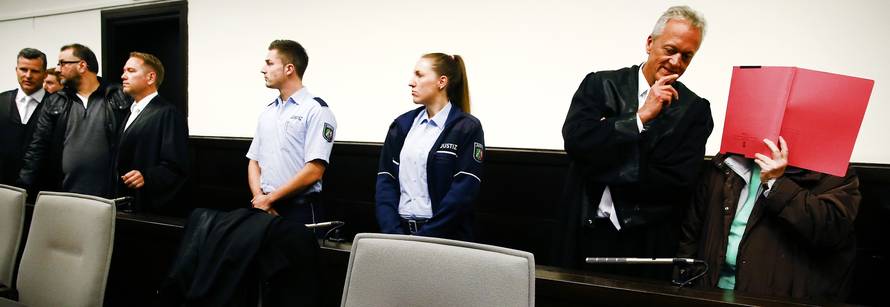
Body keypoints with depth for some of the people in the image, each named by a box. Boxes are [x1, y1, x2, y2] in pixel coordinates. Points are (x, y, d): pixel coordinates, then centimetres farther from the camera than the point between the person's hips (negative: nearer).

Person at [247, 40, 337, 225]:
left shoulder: (316, 110, -9)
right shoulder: (268, 112, 13)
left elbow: (314, 171, -16)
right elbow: (254, 161, 13)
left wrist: (269, 198, -12)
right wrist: (259, 197, -4)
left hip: (299, 210, -6)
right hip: (263, 208, 6)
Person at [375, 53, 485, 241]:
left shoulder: (468, 128, -5)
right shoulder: (402, 124, 8)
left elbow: (463, 193, -11)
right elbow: (385, 181, 3)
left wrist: (423, 238, -15)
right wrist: (393, 232, -9)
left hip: (443, 236, -3)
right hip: (399, 230, 4)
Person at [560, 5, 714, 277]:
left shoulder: (695, 110, 0)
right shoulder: (600, 84, 1)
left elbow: (677, 183, -9)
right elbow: (575, 141, -13)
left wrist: (602, 167, -13)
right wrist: (640, 117, -16)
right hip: (587, 233, 1)